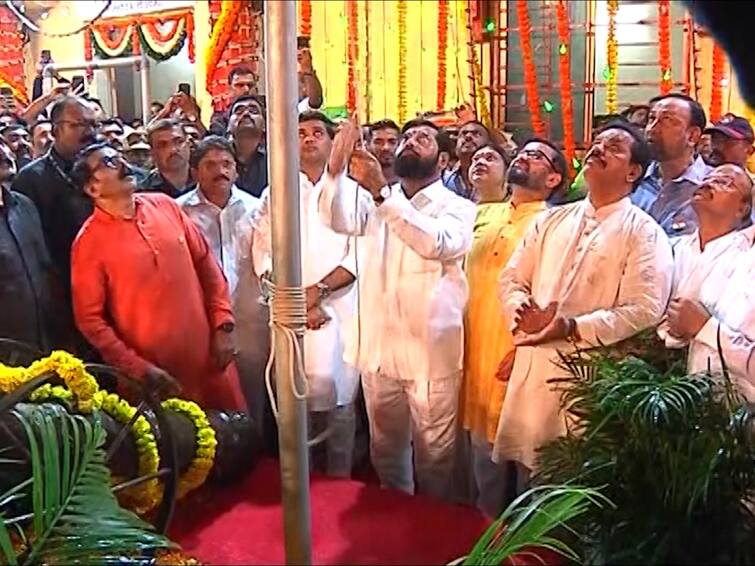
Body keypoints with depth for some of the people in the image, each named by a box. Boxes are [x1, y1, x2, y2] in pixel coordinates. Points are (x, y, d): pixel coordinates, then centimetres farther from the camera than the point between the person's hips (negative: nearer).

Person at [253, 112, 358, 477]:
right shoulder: (275, 194, 13)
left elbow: (358, 255, -1)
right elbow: (264, 255, 4)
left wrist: (318, 290, -11)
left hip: (339, 309, -1)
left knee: (338, 392, -4)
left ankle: (339, 482, 9)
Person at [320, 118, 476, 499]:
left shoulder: (457, 207, -1)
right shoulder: (376, 200, 10)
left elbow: (437, 243, -24)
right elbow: (340, 220, -11)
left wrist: (382, 193, -31)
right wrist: (336, 167, -29)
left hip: (430, 351, -4)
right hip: (377, 346, 4)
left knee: (434, 451, 6)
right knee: (385, 446, 17)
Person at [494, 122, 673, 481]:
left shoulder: (643, 232, -3)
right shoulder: (551, 220, 14)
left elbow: (644, 309, -14)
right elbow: (512, 279, 13)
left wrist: (573, 328, -21)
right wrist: (523, 315, -9)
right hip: (533, 369, 5)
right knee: (528, 470, 13)